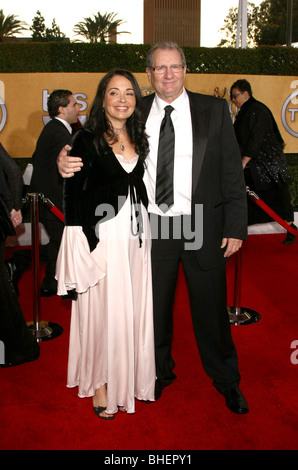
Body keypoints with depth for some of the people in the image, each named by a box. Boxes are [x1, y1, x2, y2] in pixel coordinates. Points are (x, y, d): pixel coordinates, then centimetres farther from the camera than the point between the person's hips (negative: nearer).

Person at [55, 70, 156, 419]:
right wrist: (82, 244, -13)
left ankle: (131, 377, 29)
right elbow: (72, 193, -8)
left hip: (136, 233, 6)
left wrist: (144, 230, 12)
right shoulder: (87, 139, -5)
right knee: (103, 309, 1)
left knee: (133, 308, 11)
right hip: (102, 234, -5)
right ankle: (100, 385, 19)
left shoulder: (137, 139, 12)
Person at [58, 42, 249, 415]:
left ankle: (226, 380, 35)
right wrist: (68, 161, -20)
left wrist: (235, 227, -5)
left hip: (203, 227, -1)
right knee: (154, 305, 15)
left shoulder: (214, 109, 1)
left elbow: (232, 171, 0)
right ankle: (160, 372, 40)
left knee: (211, 307, 11)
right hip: (152, 228, 1)